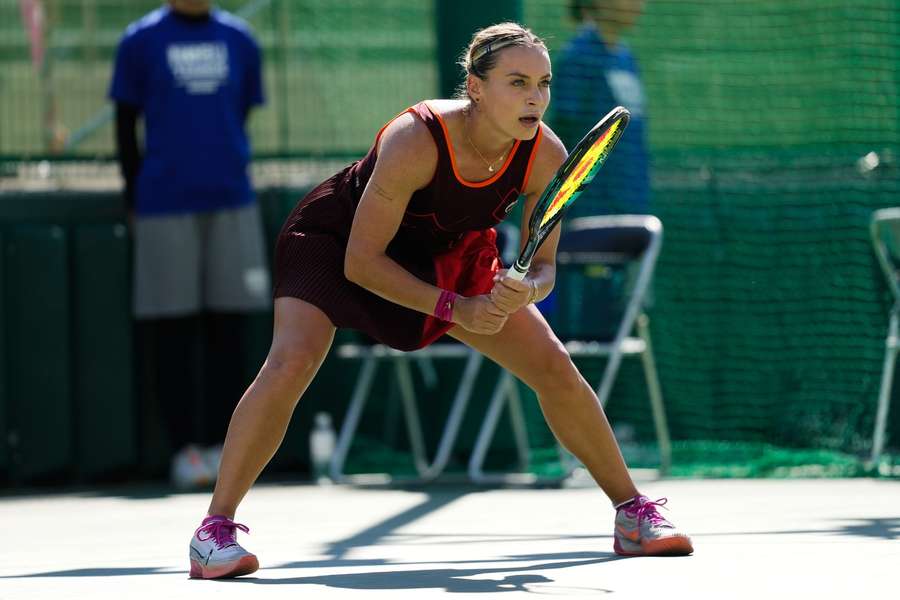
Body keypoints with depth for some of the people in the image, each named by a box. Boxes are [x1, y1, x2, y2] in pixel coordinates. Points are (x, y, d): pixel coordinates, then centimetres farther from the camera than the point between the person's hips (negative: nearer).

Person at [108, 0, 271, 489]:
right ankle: (185, 448, 3)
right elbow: (125, 127, 5)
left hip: (230, 204, 3)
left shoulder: (239, 40, 9)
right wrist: (137, 200, 1)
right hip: (165, 208, -3)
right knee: (172, 333, -1)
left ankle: (220, 445, 9)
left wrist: (225, 173, 9)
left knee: (227, 332, 3)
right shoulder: (141, 41, 2)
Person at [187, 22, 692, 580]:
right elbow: (360, 262, -31)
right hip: (337, 239, -5)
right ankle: (215, 530, -18)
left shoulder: (546, 156, -24)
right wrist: (454, 309, -35)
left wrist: (525, 291, -37)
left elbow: (542, 265, -13)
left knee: (554, 366, -2)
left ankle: (633, 513, 14)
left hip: (446, 254, 5)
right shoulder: (415, 141, -38)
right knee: (291, 363, -27)